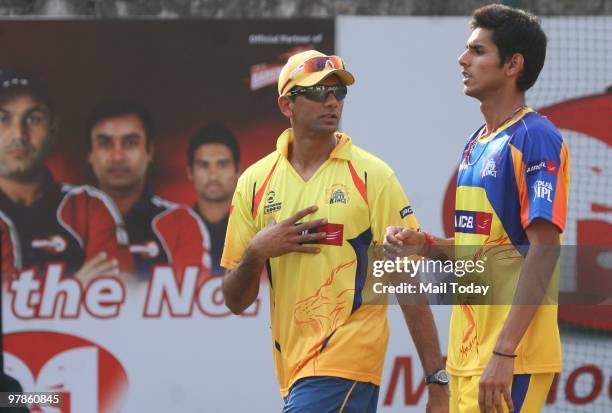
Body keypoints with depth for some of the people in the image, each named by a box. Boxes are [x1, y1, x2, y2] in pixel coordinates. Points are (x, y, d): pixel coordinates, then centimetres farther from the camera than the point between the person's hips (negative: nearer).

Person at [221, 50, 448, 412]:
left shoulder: (373, 176, -1)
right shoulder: (255, 182, 9)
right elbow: (236, 301, 11)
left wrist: (438, 383, -8)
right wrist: (256, 253, -10)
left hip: (347, 358, -5)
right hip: (292, 369, 5)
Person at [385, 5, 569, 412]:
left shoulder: (535, 138, -11)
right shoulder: (476, 144, 17)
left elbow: (543, 250, -18)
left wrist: (504, 352, -23)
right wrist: (421, 242, 5)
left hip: (513, 360, -9)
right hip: (468, 349, 9)